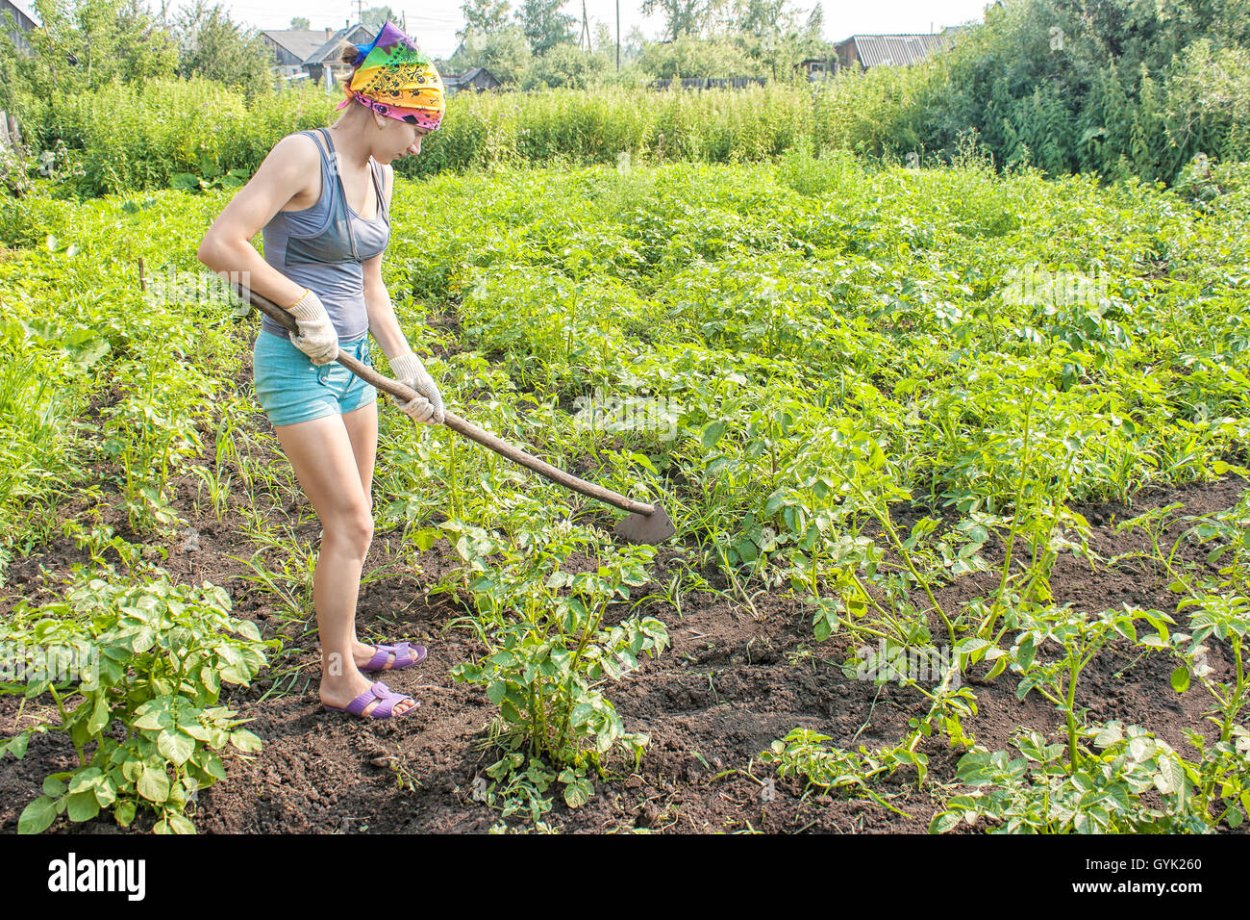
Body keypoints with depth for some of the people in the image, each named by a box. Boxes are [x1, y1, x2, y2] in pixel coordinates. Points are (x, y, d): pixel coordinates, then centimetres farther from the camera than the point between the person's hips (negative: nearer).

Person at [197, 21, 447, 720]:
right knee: (349, 524, -4)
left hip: (350, 360, 8)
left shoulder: (380, 176, 9)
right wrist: (305, 304, -18)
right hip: (297, 365, -8)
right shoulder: (304, 155, -16)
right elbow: (220, 247, -22)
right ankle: (339, 681, 12)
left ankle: (345, 645, 34)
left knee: (354, 521, 16)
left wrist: (407, 364, 7)